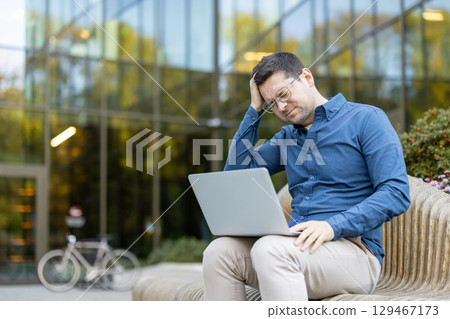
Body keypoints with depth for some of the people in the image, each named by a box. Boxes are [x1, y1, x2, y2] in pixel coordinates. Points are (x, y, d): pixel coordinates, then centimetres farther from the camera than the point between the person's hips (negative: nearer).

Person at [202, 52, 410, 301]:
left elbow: (396, 193, -10)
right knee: (219, 251, -19)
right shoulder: (287, 137, 21)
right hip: (298, 245, 6)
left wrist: (333, 226, -24)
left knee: (270, 250, -34)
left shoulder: (366, 119, 0)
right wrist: (255, 109, 13)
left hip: (353, 250, -6)